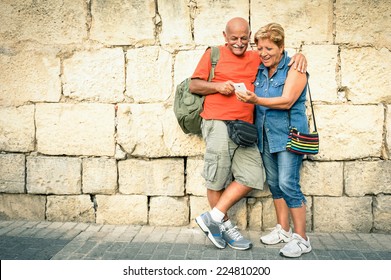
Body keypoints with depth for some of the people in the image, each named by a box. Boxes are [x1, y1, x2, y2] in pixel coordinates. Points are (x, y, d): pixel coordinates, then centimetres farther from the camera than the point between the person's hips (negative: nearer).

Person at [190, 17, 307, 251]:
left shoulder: (256, 58, 17)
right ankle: (224, 225, 18)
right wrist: (217, 86, -12)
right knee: (218, 180, 0)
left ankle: (213, 217, 7)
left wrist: (299, 56, 6)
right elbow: (194, 85, 5)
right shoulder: (213, 54, 6)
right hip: (218, 124, -5)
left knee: (252, 177, -1)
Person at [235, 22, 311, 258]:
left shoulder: (294, 69, -8)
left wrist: (256, 100, -30)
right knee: (274, 183, 12)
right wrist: (248, 99, -4)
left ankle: (301, 239, -1)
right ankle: (283, 229, 25)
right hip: (266, 135, 7)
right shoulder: (260, 70, 11)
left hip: (288, 134, -7)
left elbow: (287, 101, -20)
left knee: (288, 184, -11)